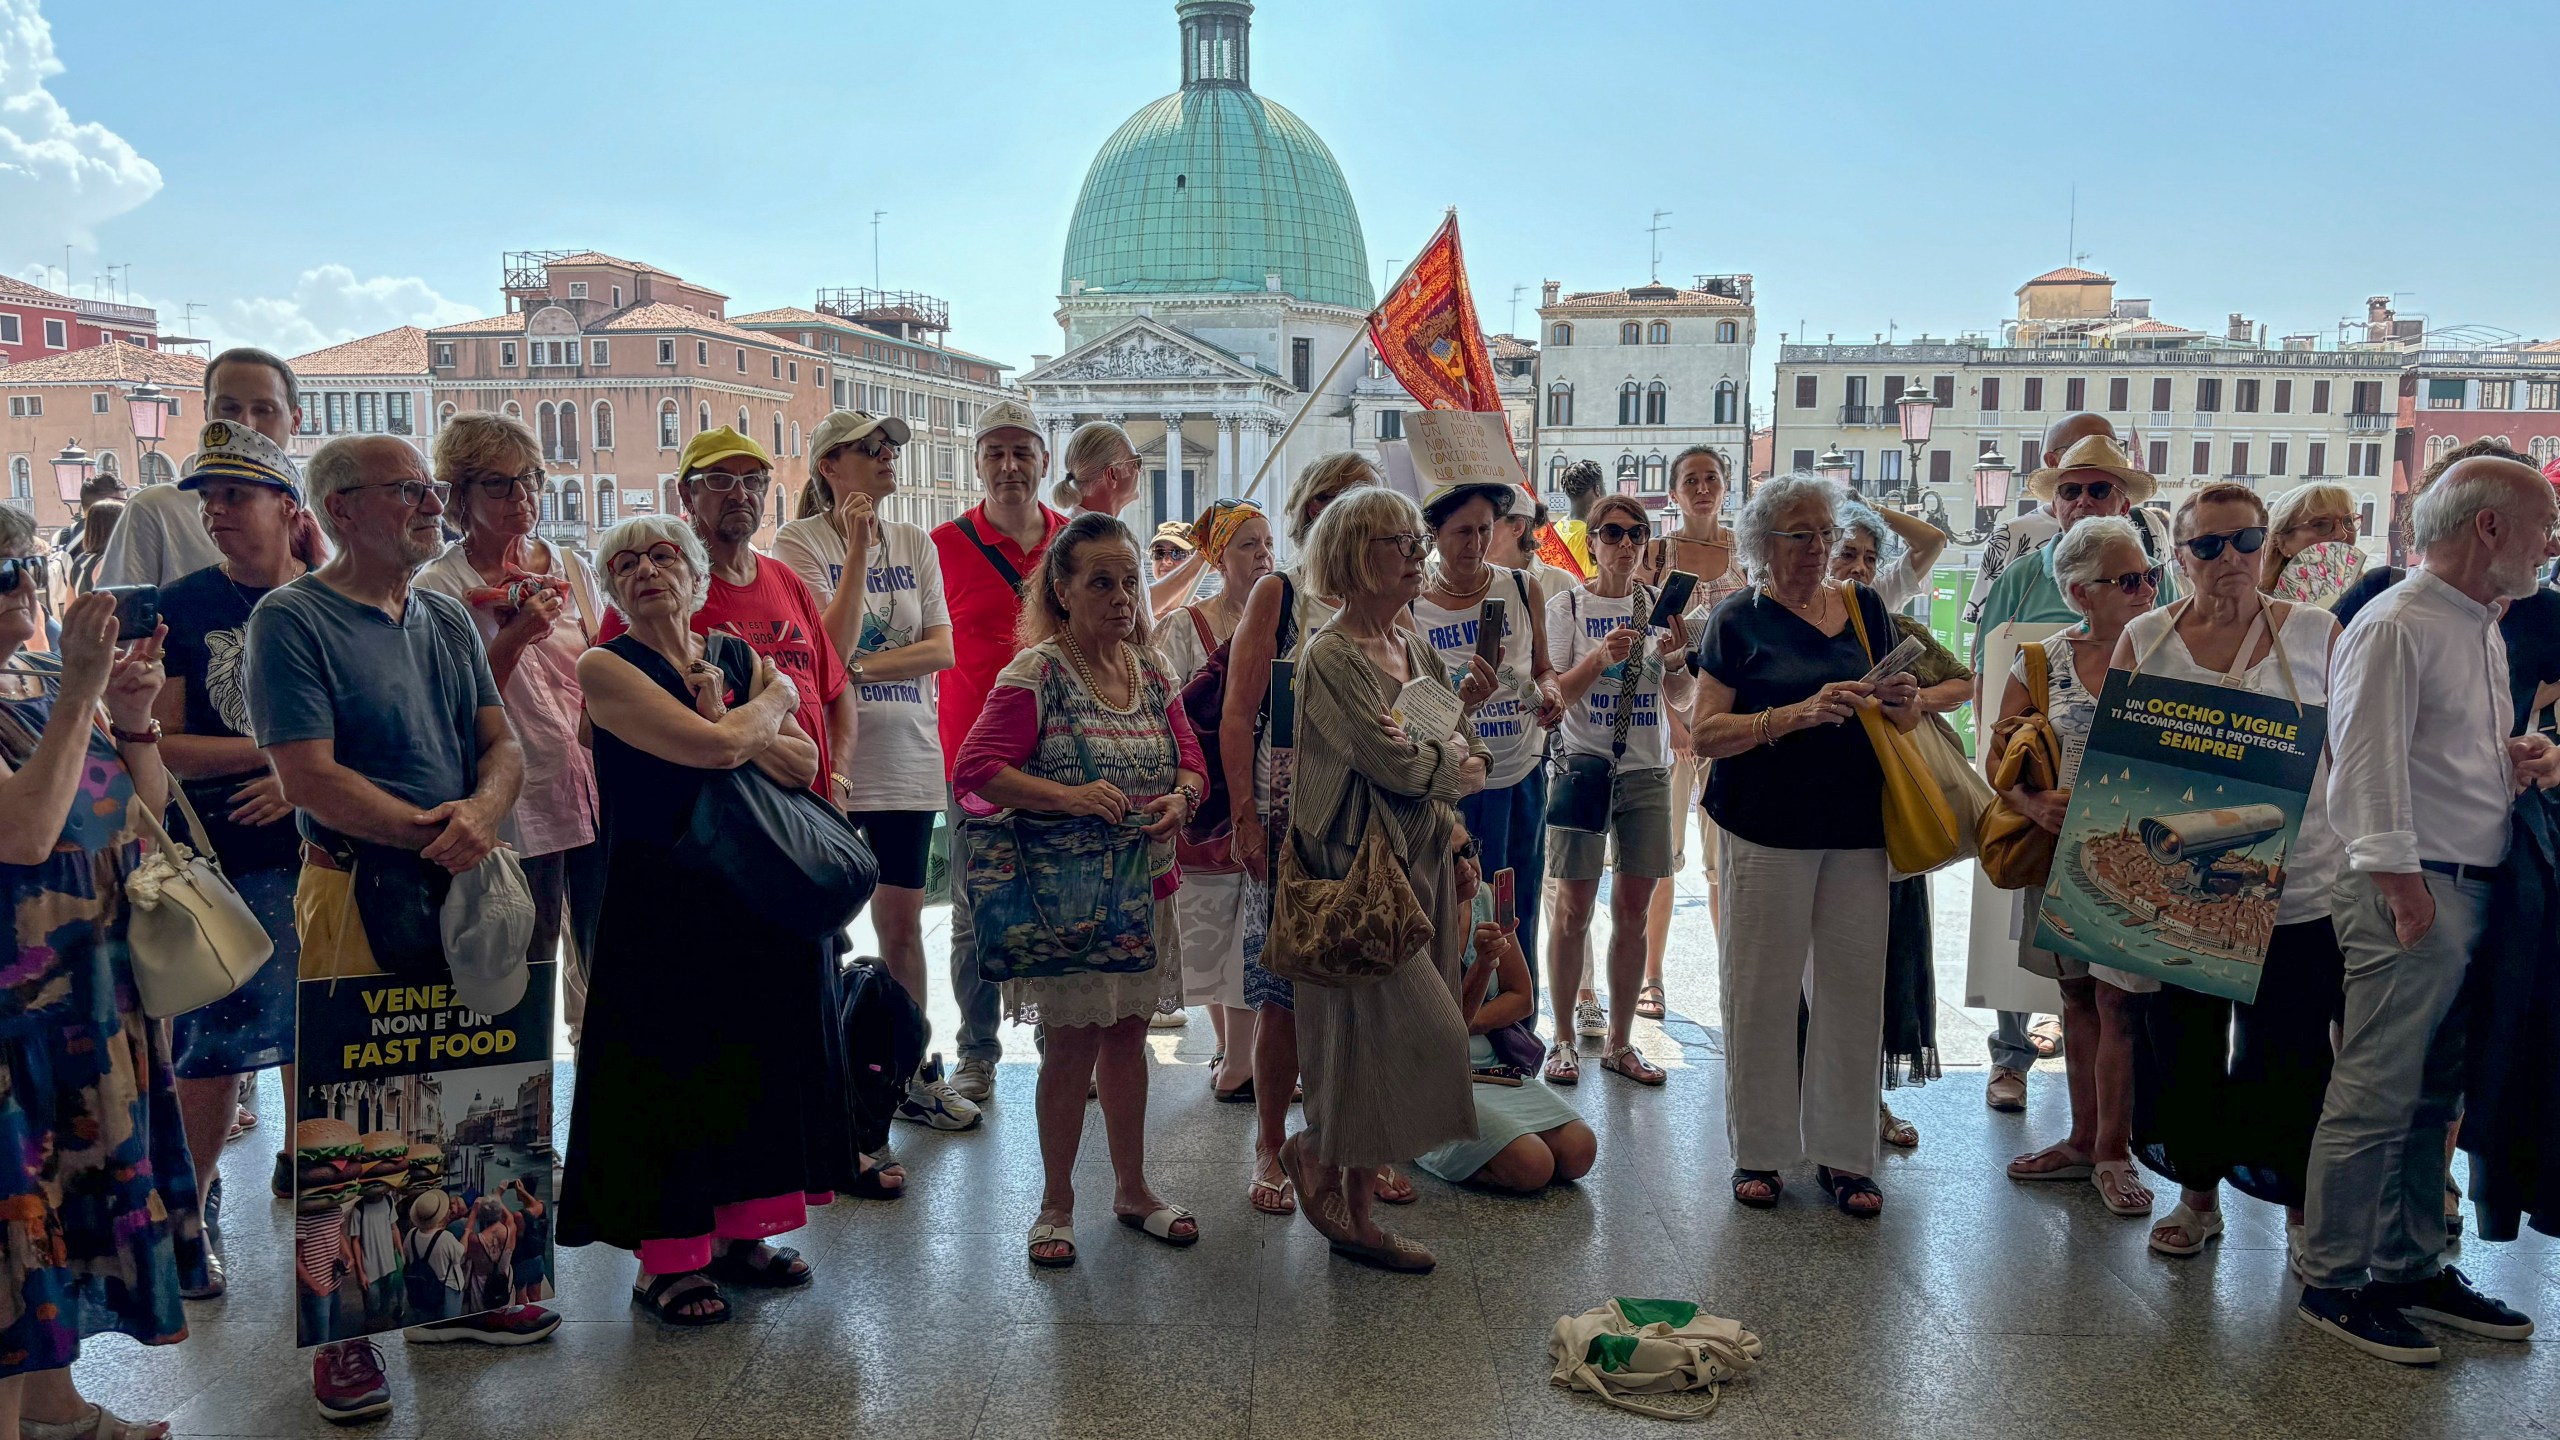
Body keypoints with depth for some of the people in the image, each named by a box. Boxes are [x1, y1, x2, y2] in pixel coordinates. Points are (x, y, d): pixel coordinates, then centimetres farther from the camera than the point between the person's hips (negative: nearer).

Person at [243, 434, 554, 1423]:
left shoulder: (446, 620, 13)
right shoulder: (292, 619, -6)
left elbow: (502, 744, 9)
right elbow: (308, 776, -14)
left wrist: (481, 810, -12)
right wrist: (430, 829, -17)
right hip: (357, 889, -6)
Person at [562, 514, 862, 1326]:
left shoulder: (742, 659, 10)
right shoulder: (607, 668, -7)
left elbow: (802, 764, -1)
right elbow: (712, 749, -20)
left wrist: (732, 730, -15)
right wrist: (773, 703, -3)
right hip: (661, 900, -5)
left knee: (760, 1054, 10)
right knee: (671, 1067, 0)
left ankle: (738, 1233, 25)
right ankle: (665, 1259, 13)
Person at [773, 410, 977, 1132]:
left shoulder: (916, 543, 10)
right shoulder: (799, 542, -3)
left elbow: (942, 649, 2)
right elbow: (829, 650, -15)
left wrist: (861, 667, -11)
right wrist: (858, 551, -16)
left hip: (906, 756, 4)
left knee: (902, 918, 10)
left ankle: (914, 1073, 20)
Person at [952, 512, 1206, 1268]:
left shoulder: (1151, 673, 6)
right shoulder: (1037, 673, -12)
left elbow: (1191, 761, 10)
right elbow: (975, 768, -18)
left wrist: (1179, 797, -14)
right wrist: (1068, 796, -30)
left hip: (1146, 886, 6)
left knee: (1127, 1035, 15)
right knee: (1073, 1043, 3)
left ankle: (1132, 1188, 29)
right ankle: (1056, 1204, 19)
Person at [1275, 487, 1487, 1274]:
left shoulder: (1416, 649, 14)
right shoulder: (1331, 656, -11)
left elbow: (1474, 757, 11)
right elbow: (1393, 761, -17)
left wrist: (1428, 764, -9)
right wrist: (1448, 764, 1)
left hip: (1424, 862, 8)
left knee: (1389, 1037, 9)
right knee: (1412, 1031, -9)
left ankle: (1352, 1205, 20)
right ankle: (1314, 1154, 15)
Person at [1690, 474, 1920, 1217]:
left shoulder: (1864, 607, 11)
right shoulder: (1740, 619, -1)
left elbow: (1905, 719, 16)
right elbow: (1706, 733, -9)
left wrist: (1902, 700, -7)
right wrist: (1799, 714, -21)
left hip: (1856, 828, 4)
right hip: (1767, 829, -3)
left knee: (1852, 985, 5)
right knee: (1761, 988, 2)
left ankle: (1842, 1152, 17)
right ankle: (1759, 1149, 16)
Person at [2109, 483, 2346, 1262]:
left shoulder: (2316, 633, 1)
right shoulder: (2144, 639, 3)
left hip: (2298, 893, -1)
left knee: (2289, 1058, 6)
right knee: (2181, 1049, 11)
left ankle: (2300, 1207, 26)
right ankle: (2198, 1194, 29)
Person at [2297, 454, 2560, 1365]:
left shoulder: (2484, 631, 19)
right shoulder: (2395, 628, -12)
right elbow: (2368, 768, -18)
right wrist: (2406, 891, -20)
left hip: (2471, 891, 10)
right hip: (2412, 891, -10)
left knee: (2433, 1097, 15)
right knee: (2375, 1097, -5)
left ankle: (2411, 1270, 25)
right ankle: (2332, 1284, 4)